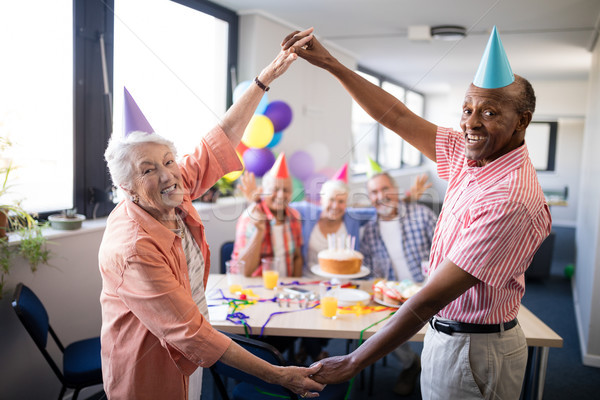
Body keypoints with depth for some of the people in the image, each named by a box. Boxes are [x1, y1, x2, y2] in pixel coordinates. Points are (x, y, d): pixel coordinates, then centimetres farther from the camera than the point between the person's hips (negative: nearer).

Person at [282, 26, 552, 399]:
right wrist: (329, 62, 1)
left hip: (473, 352, -8)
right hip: (447, 333, 8)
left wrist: (354, 362, -24)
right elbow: (399, 118, 2)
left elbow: (432, 298, -29)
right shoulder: (471, 156, -3)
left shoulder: (510, 199, -28)